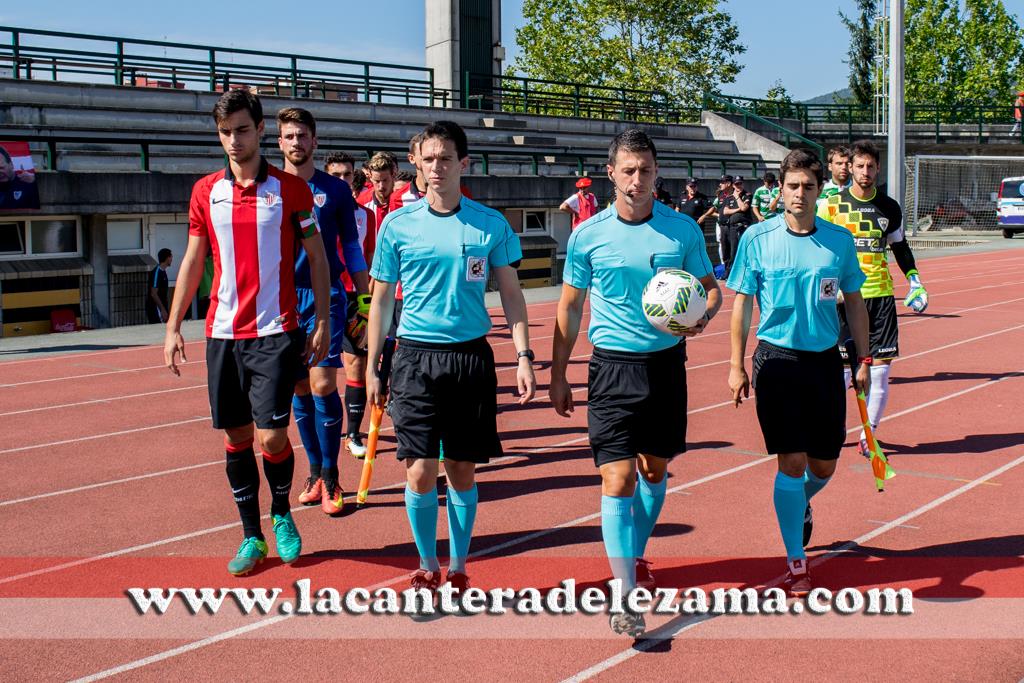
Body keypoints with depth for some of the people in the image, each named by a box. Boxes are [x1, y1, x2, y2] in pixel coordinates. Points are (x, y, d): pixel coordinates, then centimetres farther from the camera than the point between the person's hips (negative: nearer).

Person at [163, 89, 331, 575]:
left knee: (272, 437, -8)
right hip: (222, 333, 3)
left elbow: (317, 257, 3)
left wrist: (322, 322, -3)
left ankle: (282, 514, 20)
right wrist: (173, 327, 9)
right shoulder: (206, 191, 8)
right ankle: (252, 537, 19)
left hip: (275, 333, -3)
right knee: (236, 437, 7)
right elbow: (193, 261, 13)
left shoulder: (290, 188, -1)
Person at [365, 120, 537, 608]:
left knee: (462, 471, 6)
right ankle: (427, 567, 15)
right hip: (416, 357, 0)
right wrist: (372, 367, 5)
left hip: (472, 357, 1)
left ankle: (458, 568, 22)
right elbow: (382, 299, 7)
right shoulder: (397, 224, 1)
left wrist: (523, 356, -2)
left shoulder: (490, 224, 2)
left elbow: (511, 294, 7)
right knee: (420, 472, -4)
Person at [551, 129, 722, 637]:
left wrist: (701, 316, -14)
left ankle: (635, 557, 37)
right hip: (613, 366, -2)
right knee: (618, 479, -10)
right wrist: (558, 376, 4)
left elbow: (710, 288, 9)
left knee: (655, 470, 15)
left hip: (667, 362, 2)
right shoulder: (587, 236, -3)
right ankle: (625, 593, -7)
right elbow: (569, 309, 6)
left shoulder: (683, 230, -1)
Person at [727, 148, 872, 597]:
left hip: (825, 360, 3)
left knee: (823, 466, 10)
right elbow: (741, 305, 0)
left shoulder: (839, 241, 2)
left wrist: (863, 361, 7)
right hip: (777, 358, -3)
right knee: (792, 463, -7)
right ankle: (796, 563, 3)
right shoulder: (757, 239, -4)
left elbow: (854, 303, 10)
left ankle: (800, 504, 45)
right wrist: (737, 366, -5)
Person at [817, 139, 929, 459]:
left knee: (880, 369, 0)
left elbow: (900, 246, 22)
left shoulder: (889, 207, 10)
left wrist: (914, 279, 11)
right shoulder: (832, 205, 0)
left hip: (881, 294, 3)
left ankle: (869, 435, 14)